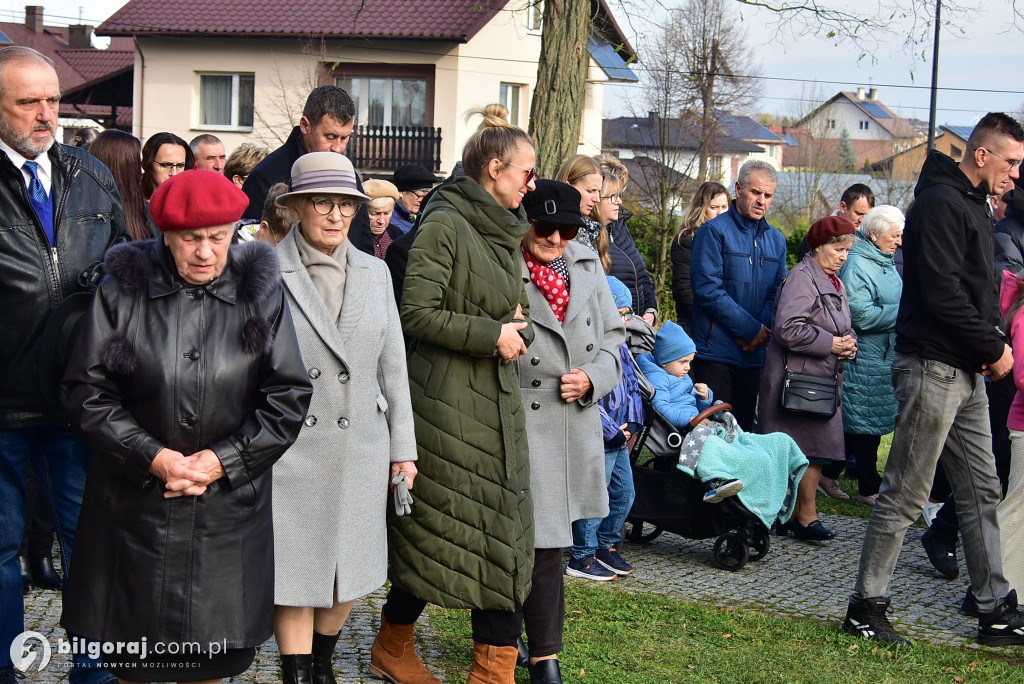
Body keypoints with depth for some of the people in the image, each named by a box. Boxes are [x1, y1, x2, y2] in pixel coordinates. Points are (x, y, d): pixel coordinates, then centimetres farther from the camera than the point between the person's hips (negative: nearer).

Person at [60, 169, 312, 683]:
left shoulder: (261, 296, 1)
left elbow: (289, 397, -1)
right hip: (135, 503, 0)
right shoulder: (122, 291, -2)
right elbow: (86, 391, -4)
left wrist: (222, 461, -10)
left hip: (228, 504, 1)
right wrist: (153, 458, -14)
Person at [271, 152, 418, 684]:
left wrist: (403, 447, 11)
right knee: (295, 573, 1)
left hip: (361, 448, 4)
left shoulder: (374, 273, 10)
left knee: (350, 570, 10)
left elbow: (392, 366, 13)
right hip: (290, 448, -4)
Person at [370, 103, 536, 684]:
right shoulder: (444, 226, -12)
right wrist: (491, 335, -15)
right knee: (433, 528, 2)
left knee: (500, 536, 4)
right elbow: (418, 313, -17)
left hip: (498, 402, 8)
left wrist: (518, 329, 5)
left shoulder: (505, 233, 15)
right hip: (448, 401, -8)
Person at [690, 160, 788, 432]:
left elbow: (778, 293, 10)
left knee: (744, 430, 9)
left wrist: (763, 330, -10)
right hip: (716, 351, -5)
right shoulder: (714, 231, -5)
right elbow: (708, 289, -13)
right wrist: (751, 329, -14)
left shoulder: (776, 240, 14)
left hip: (754, 353, 5)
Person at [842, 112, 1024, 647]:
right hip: (932, 366, -10)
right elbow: (943, 293, -21)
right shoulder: (940, 202, -14)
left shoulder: (974, 206, 17)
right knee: (905, 493, -4)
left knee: (981, 491, 12)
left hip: (966, 372, 10)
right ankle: (865, 606, 6)